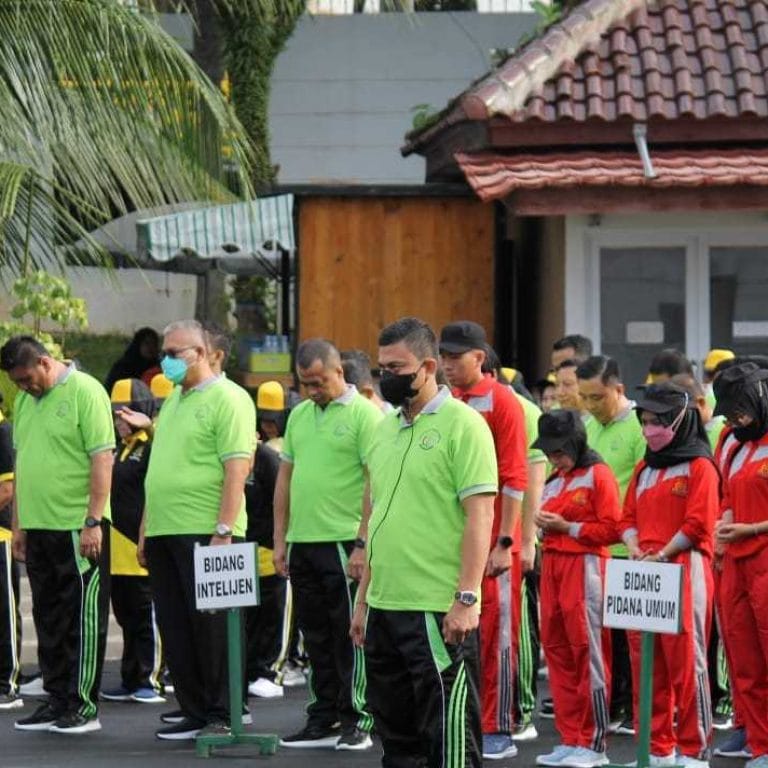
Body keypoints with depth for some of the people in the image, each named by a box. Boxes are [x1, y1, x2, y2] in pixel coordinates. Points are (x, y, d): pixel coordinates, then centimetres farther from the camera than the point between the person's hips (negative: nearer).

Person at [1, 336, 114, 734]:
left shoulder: (85, 392, -10)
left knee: (83, 617, -1)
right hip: (38, 526, 8)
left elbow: (102, 459, -14)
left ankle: (84, 706, 2)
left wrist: (93, 522, -18)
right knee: (49, 618, 12)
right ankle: (57, 700, 19)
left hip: (78, 527, -8)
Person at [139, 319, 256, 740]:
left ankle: (223, 716, 2)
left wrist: (223, 532, -21)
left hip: (205, 532, -8)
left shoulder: (227, 399, -8)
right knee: (175, 628, 8)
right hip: (165, 532, 8)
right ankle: (194, 711, 14)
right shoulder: (173, 399, 19)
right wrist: (145, 529, 19)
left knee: (211, 626, -4)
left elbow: (236, 469, -15)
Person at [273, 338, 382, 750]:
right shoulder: (300, 415, 14)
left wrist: (362, 544, -17)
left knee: (350, 635, -2)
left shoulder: (364, 414, -8)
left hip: (343, 542, -7)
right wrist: (280, 539, 12)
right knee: (316, 638, 11)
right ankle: (323, 720, 18)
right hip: (302, 543, 7)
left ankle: (357, 721, 4)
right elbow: (285, 479, 18)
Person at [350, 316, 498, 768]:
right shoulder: (387, 429, 16)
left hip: (440, 611, -8)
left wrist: (466, 599, -20)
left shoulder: (462, 425, -8)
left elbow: (480, 516, -14)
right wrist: (364, 598, 19)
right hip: (385, 607, 8)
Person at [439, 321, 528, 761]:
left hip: (492, 543, -5)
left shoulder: (501, 402, -6)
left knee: (495, 636, -1)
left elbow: (515, 478, -10)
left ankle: (499, 731, 3)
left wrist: (505, 542, -14)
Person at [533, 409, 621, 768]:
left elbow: (611, 529, -10)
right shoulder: (555, 478, 19)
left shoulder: (598, 475, -5)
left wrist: (566, 526, -12)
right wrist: (544, 522, 7)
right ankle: (570, 739, 12)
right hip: (552, 564, 8)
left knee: (588, 653, -7)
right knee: (557, 651, 6)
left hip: (585, 566, -8)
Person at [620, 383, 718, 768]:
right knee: (645, 661, 6)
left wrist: (661, 555, -14)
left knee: (686, 660, -6)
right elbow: (629, 517, 18)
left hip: (684, 571, -7)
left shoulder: (699, 466, -4)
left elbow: (697, 524, -11)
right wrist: (634, 548, -2)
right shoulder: (644, 469, 18)